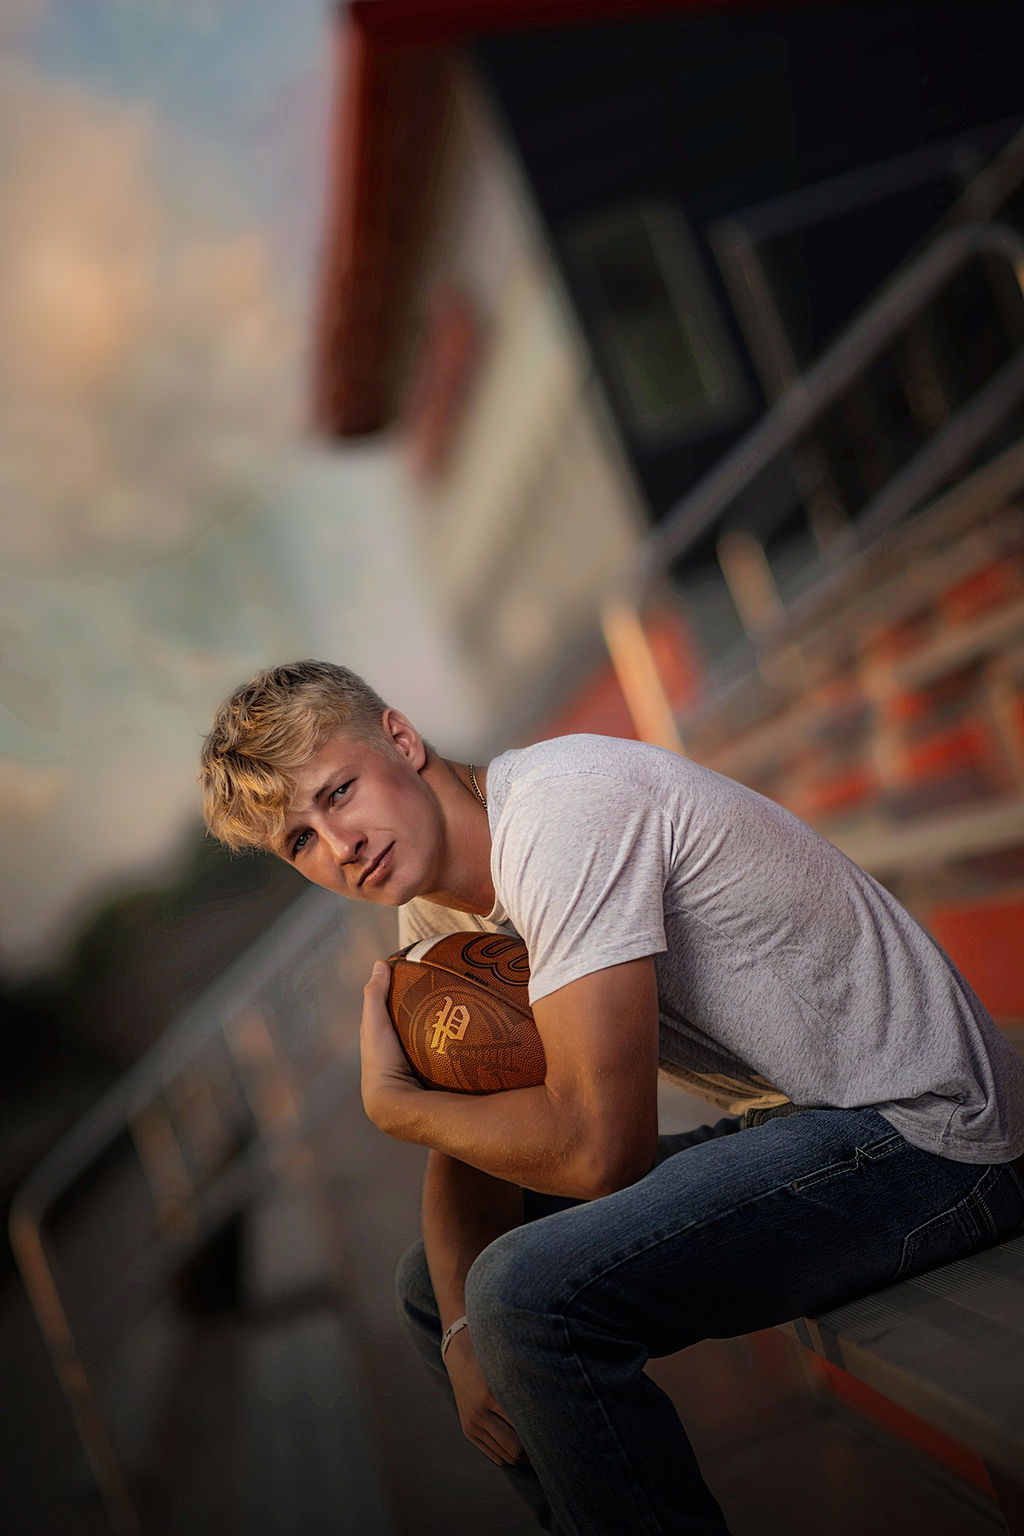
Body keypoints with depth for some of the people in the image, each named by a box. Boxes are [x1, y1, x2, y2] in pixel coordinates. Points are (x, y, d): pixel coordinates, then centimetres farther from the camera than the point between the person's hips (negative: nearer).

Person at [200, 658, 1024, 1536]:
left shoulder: (560, 814, -24)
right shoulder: (432, 899, 5)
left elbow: (597, 1149, -27)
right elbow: (477, 1127, 9)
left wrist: (391, 1102, -10)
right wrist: (463, 1332, -9)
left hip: (927, 1132, -9)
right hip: (793, 1126, 9)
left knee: (533, 1292, -27)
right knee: (437, 1285, 12)